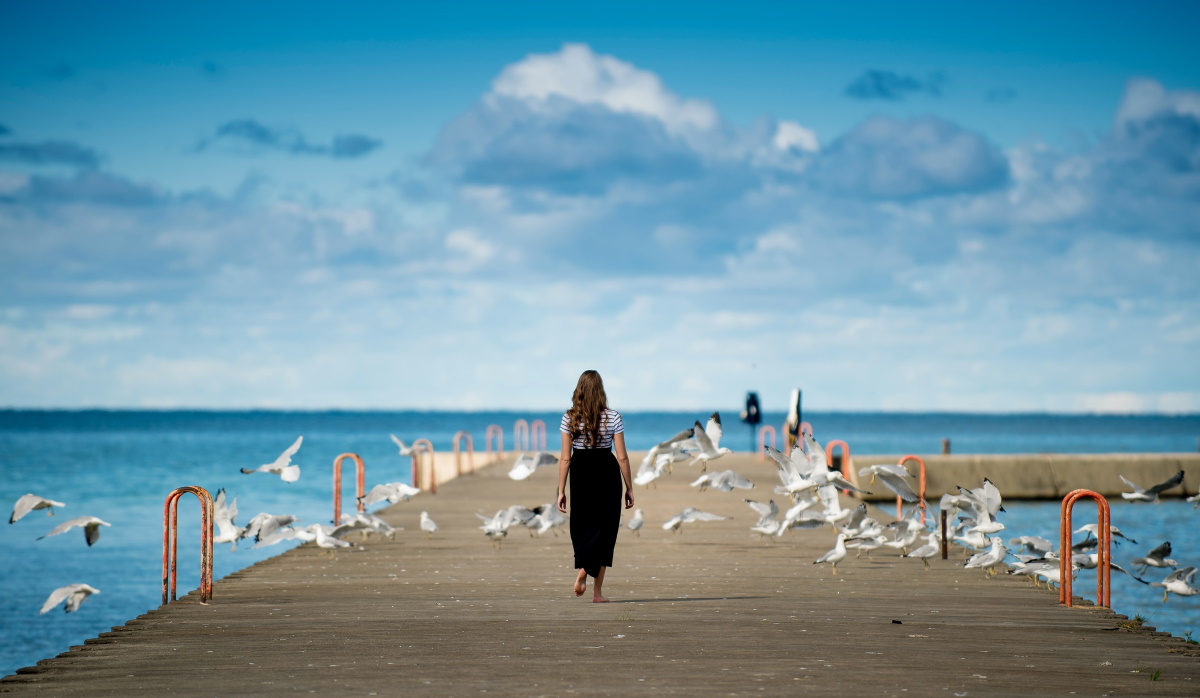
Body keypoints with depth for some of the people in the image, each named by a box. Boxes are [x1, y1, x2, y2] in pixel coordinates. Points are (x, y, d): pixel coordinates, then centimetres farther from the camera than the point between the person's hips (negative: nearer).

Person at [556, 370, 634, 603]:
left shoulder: (570, 419, -3)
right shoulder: (613, 417, -5)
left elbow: (565, 458, -3)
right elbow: (622, 457, -4)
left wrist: (561, 491, 2)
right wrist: (629, 488, 4)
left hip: (580, 475, 1)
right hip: (606, 474, -1)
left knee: (581, 528, 19)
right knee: (604, 529, 5)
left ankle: (582, 569, 2)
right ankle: (597, 590, -1)